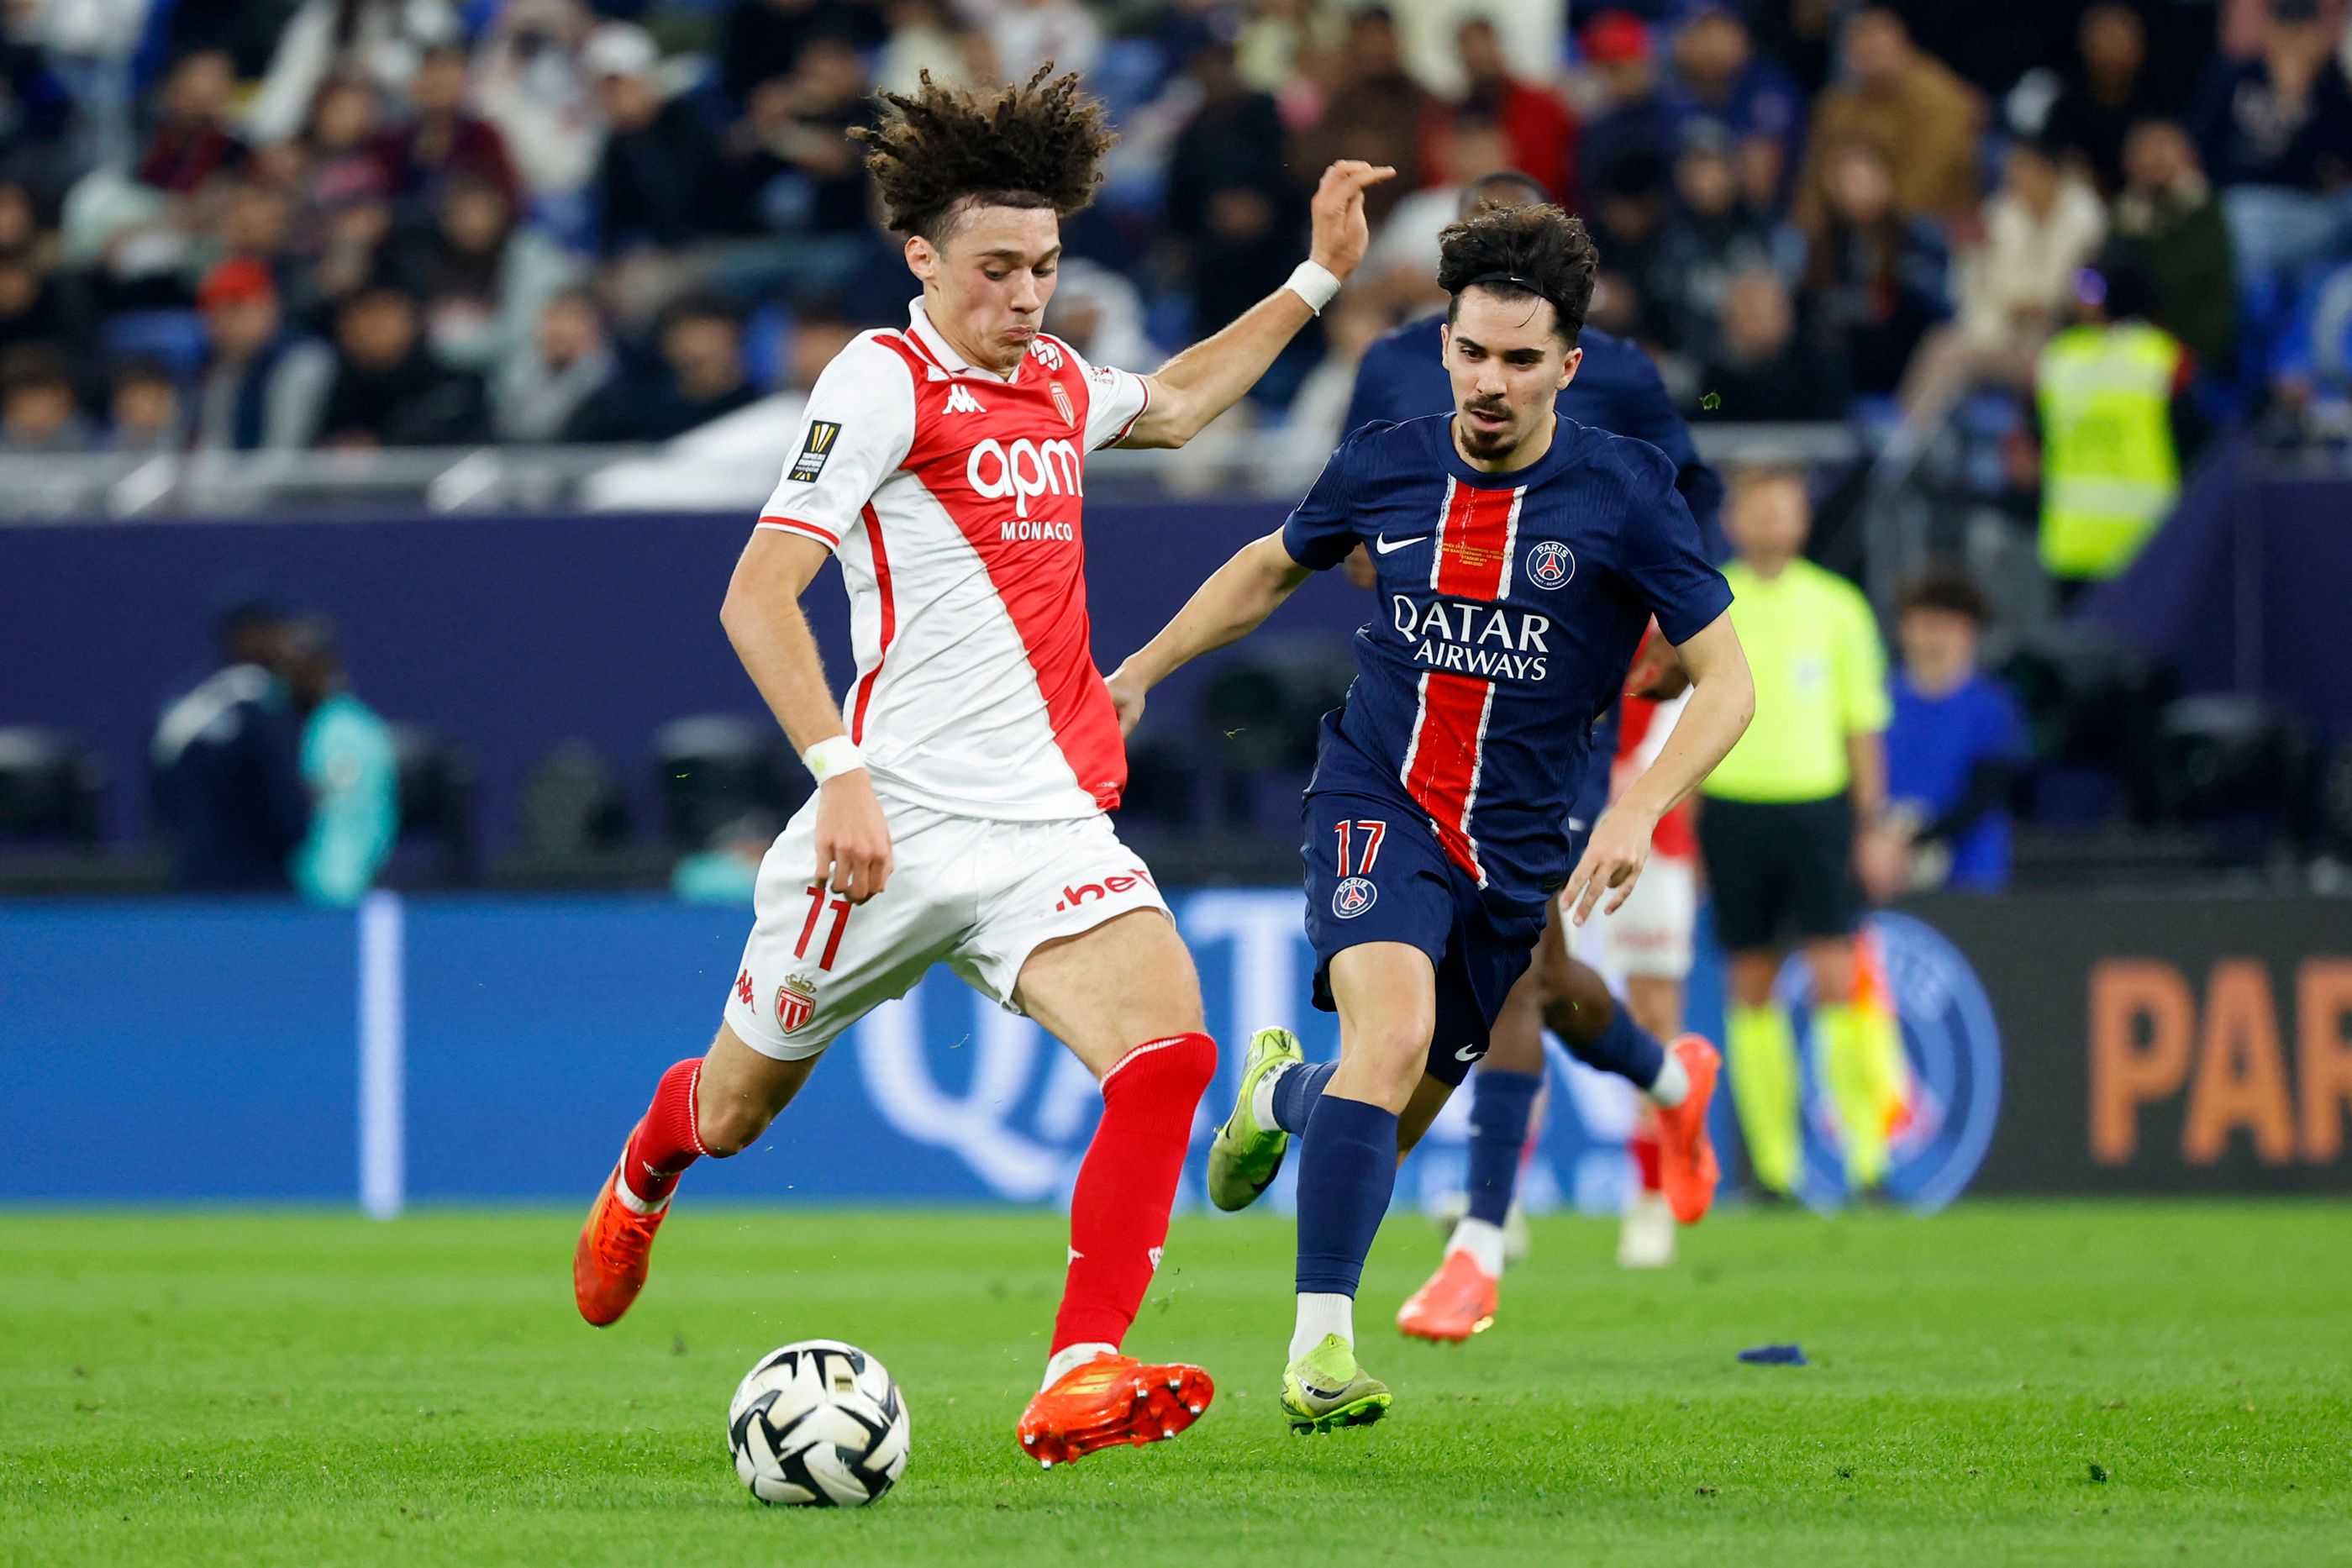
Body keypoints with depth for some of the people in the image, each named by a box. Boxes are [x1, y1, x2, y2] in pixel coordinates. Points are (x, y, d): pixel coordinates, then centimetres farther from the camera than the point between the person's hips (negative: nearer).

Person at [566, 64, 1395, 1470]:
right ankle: (642, 1179, 49)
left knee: (1170, 1050, -21)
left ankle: (1082, 1380, -28)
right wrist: (839, 767, -25)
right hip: (903, 822, -5)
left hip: (1053, 825, 5)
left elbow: (1174, 405, 39)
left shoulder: (1057, 383, 14)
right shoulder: (883, 379, -9)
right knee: (736, 1113, 11)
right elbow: (758, 594, -15)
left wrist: (1318, 278, 33)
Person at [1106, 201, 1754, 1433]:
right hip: (1378, 805, -1)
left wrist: (1639, 812, -21)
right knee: (1393, 1031, -30)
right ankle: (1320, 1345, -29)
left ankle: (1284, 1091, 51)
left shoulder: (1622, 491, -9)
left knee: (1388, 1125, 12)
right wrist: (1140, 672, 19)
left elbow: (1725, 677, -7)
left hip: (1518, 845, 1)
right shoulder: (1385, 465, -3)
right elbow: (1271, 568, 19)